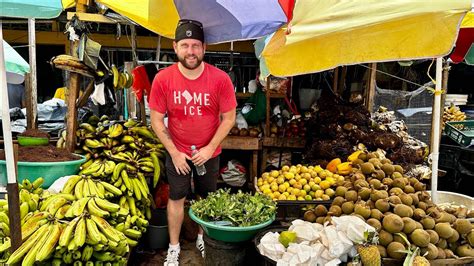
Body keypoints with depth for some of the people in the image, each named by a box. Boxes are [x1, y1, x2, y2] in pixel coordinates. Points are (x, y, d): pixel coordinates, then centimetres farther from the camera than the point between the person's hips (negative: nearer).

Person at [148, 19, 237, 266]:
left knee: (207, 198, 17)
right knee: (176, 199, 11)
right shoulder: (163, 79, -16)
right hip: (177, 153, 0)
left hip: (209, 152, 1)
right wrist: (174, 152, -10)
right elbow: (156, 120, -8)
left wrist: (210, 148, -14)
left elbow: (229, 118, -10)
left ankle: (202, 238, 41)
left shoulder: (220, 79, -18)